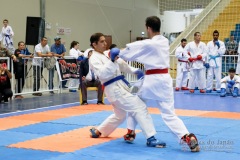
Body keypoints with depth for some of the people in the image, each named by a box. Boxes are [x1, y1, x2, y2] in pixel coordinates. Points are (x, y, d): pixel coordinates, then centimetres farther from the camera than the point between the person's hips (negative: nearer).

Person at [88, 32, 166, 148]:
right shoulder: (94, 58, -11)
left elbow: (121, 64, 17)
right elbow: (102, 74, -26)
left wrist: (135, 70, 3)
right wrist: (112, 61, -33)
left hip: (120, 86, 10)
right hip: (114, 89, -10)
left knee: (120, 115, 25)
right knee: (140, 107, -16)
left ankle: (97, 131, 37)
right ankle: (151, 139, -16)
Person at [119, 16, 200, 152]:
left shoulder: (148, 44, -11)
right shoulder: (165, 41, 10)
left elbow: (129, 52, 0)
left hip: (151, 80, -5)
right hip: (165, 79, 5)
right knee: (169, 114, 1)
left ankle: (130, 133, 29)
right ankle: (188, 137, -17)